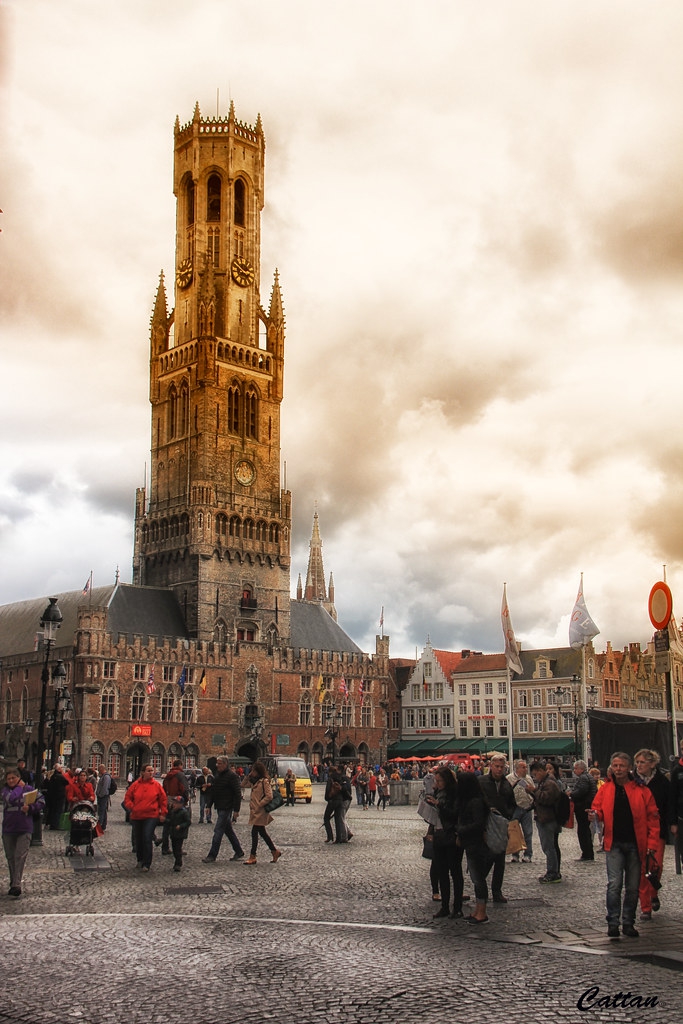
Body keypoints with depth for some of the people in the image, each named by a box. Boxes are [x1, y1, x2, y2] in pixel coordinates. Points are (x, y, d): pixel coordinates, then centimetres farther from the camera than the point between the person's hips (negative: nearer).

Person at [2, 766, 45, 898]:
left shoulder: (29, 789, 1)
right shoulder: (5, 789, 5)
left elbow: (41, 801, 0)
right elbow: (10, 799, -17)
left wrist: (30, 808, -15)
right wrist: (19, 787, -6)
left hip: (24, 829, -3)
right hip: (8, 829, 3)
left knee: (20, 856, -11)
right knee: (10, 857, 12)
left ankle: (16, 886, -13)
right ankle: (13, 883, 26)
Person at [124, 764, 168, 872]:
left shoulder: (157, 785, 0)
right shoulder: (135, 785, 2)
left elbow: (163, 800, 6)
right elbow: (127, 798, 9)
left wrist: (163, 813, 3)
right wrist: (131, 807, -5)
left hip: (151, 816, -3)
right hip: (136, 816, 3)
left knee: (147, 838, -14)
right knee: (138, 840, 12)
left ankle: (147, 864, -5)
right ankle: (140, 860, 33)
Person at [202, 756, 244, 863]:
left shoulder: (231, 776, -13)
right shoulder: (217, 775, 13)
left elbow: (237, 793, -15)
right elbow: (212, 791, 18)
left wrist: (236, 810, -18)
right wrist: (209, 805, 10)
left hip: (226, 808, -9)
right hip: (219, 808, 9)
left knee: (218, 831, -8)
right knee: (228, 830, 15)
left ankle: (212, 856, -4)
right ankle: (239, 852, 25)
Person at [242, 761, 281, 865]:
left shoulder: (264, 781, -13)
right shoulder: (254, 781, 12)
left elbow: (269, 796, -18)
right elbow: (243, 785, 21)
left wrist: (259, 805, -17)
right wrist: (248, 776, 6)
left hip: (260, 811, -9)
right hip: (255, 810, 9)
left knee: (254, 832, -6)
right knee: (262, 832, 14)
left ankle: (252, 857, -1)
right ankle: (275, 851, 24)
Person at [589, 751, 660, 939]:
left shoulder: (641, 790, 0)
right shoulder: (605, 789, 4)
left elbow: (652, 817, 1)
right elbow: (598, 809, 9)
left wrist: (652, 842, -5)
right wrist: (595, 814, -15)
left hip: (635, 844, 0)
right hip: (614, 844, 0)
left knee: (633, 887, 8)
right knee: (614, 884, -10)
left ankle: (628, 923, 20)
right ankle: (613, 923, -2)